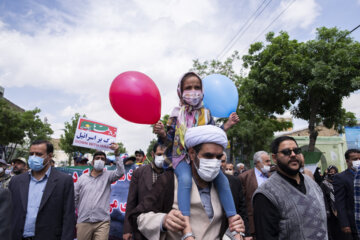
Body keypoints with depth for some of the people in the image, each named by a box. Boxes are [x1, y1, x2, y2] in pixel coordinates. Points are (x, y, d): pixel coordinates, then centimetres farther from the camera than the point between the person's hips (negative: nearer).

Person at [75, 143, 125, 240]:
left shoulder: (107, 176, 5)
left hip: (102, 222, -1)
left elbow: (120, 172, -15)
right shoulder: (82, 178, 9)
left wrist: (117, 153, -22)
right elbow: (74, 200, 12)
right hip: (83, 221, 2)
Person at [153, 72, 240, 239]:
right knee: (185, 179, -33)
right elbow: (169, 141, 4)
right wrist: (162, 134, -18)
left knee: (222, 179, -19)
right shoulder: (176, 114, 4)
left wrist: (226, 126, -3)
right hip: (182, 156, -2)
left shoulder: (206, 114, 9)